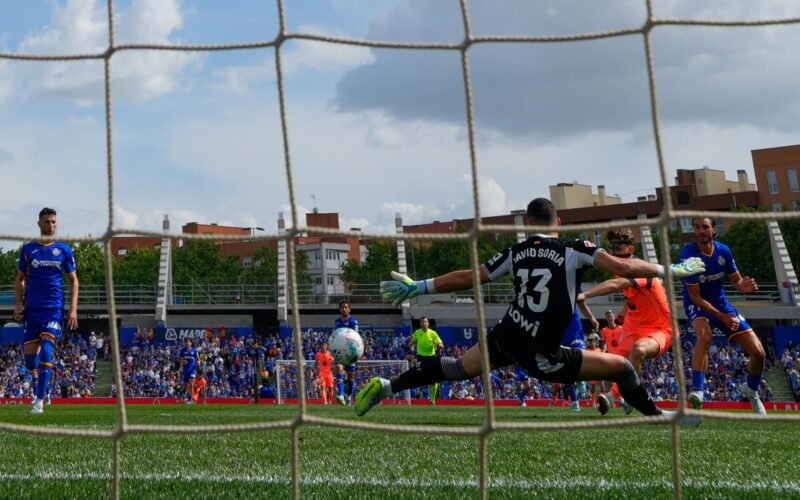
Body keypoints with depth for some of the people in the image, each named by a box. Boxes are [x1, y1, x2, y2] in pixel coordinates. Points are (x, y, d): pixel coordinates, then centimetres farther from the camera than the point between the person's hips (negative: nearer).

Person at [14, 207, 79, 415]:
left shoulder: (64, 250, 4)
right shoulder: (28, 249, 6)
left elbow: (74, 281, 8)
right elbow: (20, 279, 13)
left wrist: (73, 309, -2)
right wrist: (18, 303, -1)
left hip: (54, 309, -2)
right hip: (32, 309, 2)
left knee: (46, 351, -16)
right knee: (30, 355, 1)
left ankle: (39, 401, -14)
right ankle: (42, 387, 32)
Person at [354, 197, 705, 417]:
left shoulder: (516, 253, 4)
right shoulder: (574, 250, -9)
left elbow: (466, 278, 7)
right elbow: (624, 268, -16)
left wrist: (417, 288, 15)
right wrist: (671, 270, -2)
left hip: (506, 338, 5)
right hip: (540, 355, -5)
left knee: (459, 368, 25)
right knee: (621, 368, 6)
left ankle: (387, 387, 21)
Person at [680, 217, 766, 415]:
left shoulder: (723, 251, -10)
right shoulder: (688, 255, -23)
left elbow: (736, 279, 3)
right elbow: (695, 296, -21)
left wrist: (744, 286, -22)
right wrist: (721, 316, -29)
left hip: (721, 303, 5)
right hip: (697, 304, -5)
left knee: (758, 352, -2)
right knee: (705, 335, -41)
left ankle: (751, 390, 29)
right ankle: (697, 392, -41)